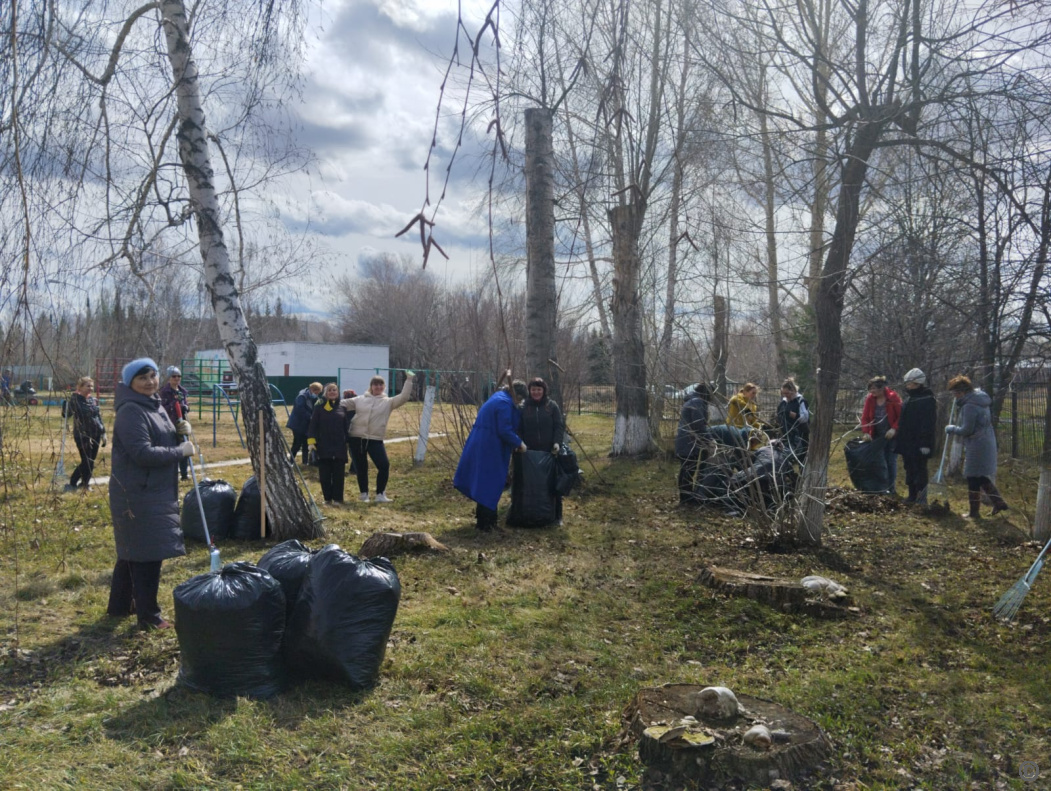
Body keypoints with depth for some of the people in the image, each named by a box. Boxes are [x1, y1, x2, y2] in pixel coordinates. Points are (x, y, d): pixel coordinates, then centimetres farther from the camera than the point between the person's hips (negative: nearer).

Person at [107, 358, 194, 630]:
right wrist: (180, 451, -17)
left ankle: (120, 605, 32)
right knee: (147, 554, -3)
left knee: (132, 551, 19)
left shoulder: (155, 406, 12)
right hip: (137, 493, -10)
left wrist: (181, 434, 4)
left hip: (155, 492, 10)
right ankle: (149, 616, 6)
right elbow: (143, 453, -25)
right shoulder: (131, 412, -17)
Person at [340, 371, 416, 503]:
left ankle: (380, 494, 2)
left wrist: (409, 380, -8)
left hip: (375, 440, -1)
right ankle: (364, 493, 26)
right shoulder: (360, 399, 8)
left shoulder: (388, 402, 5)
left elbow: (403, 397, -4)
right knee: (361, 468, 8)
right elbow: (343, 403, 13)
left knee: (384, 466, -12)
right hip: (356, 438, 1)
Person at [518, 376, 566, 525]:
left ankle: (557, 515, 13)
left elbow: (560, 426, 0)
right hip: (531, 452, 1)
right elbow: (518, 429, 6)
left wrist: (557, 442, -15)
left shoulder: (552, 406, 3)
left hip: (550, 451, -1)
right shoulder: (523, 407, 5)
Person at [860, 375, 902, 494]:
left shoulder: (893, 397, -12)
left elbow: (901, 416, -9)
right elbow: (865, 417, -1)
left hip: (891, 435, -3)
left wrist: (894, 429, -20)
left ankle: (891, 488, 10)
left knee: (891, 461, 2)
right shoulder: (870, 399, -3)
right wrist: (866, 432, -12)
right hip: (877, 436, 3)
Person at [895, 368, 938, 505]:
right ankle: (912, 495, 20)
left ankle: (921, 497, 1)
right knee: (909, 469, 12)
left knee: (919, 470, -4)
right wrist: (900, 441, 19)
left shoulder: (927, 400, -11)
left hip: (919, 443, -8)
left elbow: (928, 423, -17)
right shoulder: (908, 398, 15)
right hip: (907, 442, 8)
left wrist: (925, 443, -22)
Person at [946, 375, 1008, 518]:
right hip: (987, 443, 10)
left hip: (977, 446, -10)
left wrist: (951, 429, -2)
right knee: (982, 476, 19)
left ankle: (974, 511, 8)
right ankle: (998, 502, 18)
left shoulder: (969, 406, -20)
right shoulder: (979, 400, 11)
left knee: (974, 478, 1)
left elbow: (966, 430, -18)